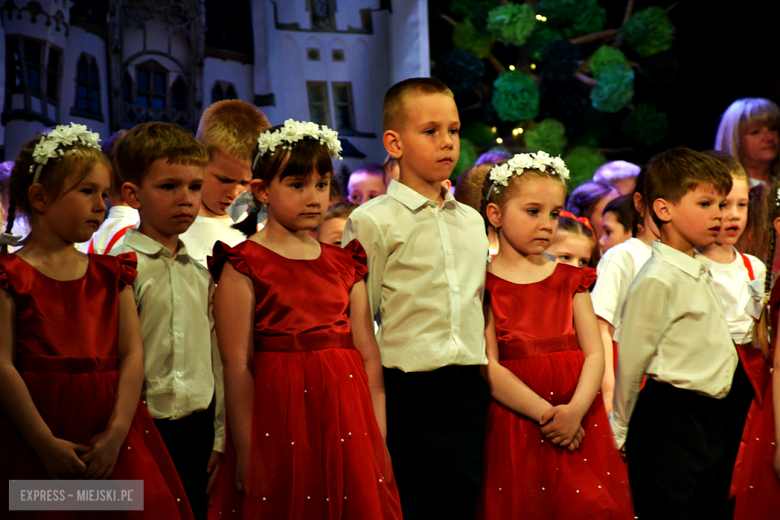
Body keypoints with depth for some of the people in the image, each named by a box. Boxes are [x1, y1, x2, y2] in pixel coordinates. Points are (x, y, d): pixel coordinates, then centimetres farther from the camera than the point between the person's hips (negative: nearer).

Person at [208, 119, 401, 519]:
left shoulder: (345, 265, 13)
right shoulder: (244, 266, -3)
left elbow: (369, 357, 11)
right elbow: (237, 365, -8)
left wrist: (379, 438, 5)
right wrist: (246, 453, -12)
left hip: (345, 422, 5)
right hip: (280, 419, -4)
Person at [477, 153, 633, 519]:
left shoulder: (571, 281, 12)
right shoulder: (485, 286, -1)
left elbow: (594, 354, 3)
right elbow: (488, 368, -10)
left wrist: (574, 410, -14)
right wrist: (546, 414, -16)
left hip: (578, 424, 4)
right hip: (515, 427, -3)